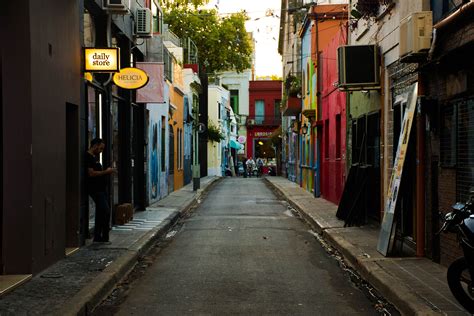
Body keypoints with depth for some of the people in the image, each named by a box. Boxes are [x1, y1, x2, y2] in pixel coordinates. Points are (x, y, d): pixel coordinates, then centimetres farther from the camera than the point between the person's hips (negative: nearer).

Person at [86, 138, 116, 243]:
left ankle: (98, 237, 18)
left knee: (101, 212, 12)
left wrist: (107, 172, 13)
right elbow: (91, 173, -21)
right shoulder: (88, 157, -13)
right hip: (96, 190, -11)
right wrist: (106, 172, -15)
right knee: (105, 211, -13)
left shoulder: (95, 157, 19)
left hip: (101, 188, 11)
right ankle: (104, 236, -6)